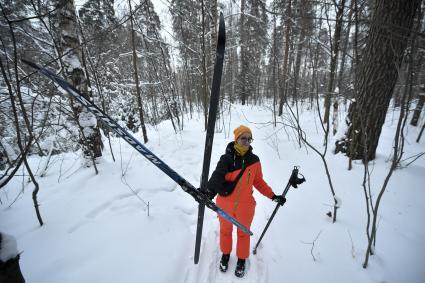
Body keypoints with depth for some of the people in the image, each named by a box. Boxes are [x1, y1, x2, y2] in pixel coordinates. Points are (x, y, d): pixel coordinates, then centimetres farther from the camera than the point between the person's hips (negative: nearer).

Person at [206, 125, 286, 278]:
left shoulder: (254, 160, -6)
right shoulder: (226, 158, -15)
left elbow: (258, 181, 5)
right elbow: (217, 176, -29)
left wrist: (273, 196, 1)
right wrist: (210, 190, -48)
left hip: (245, 205, 1)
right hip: (225, 204, -1)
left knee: (243, 233, 20)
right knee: (225, 231, 21)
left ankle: (241, 259, 47)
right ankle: (225, 254, 50)